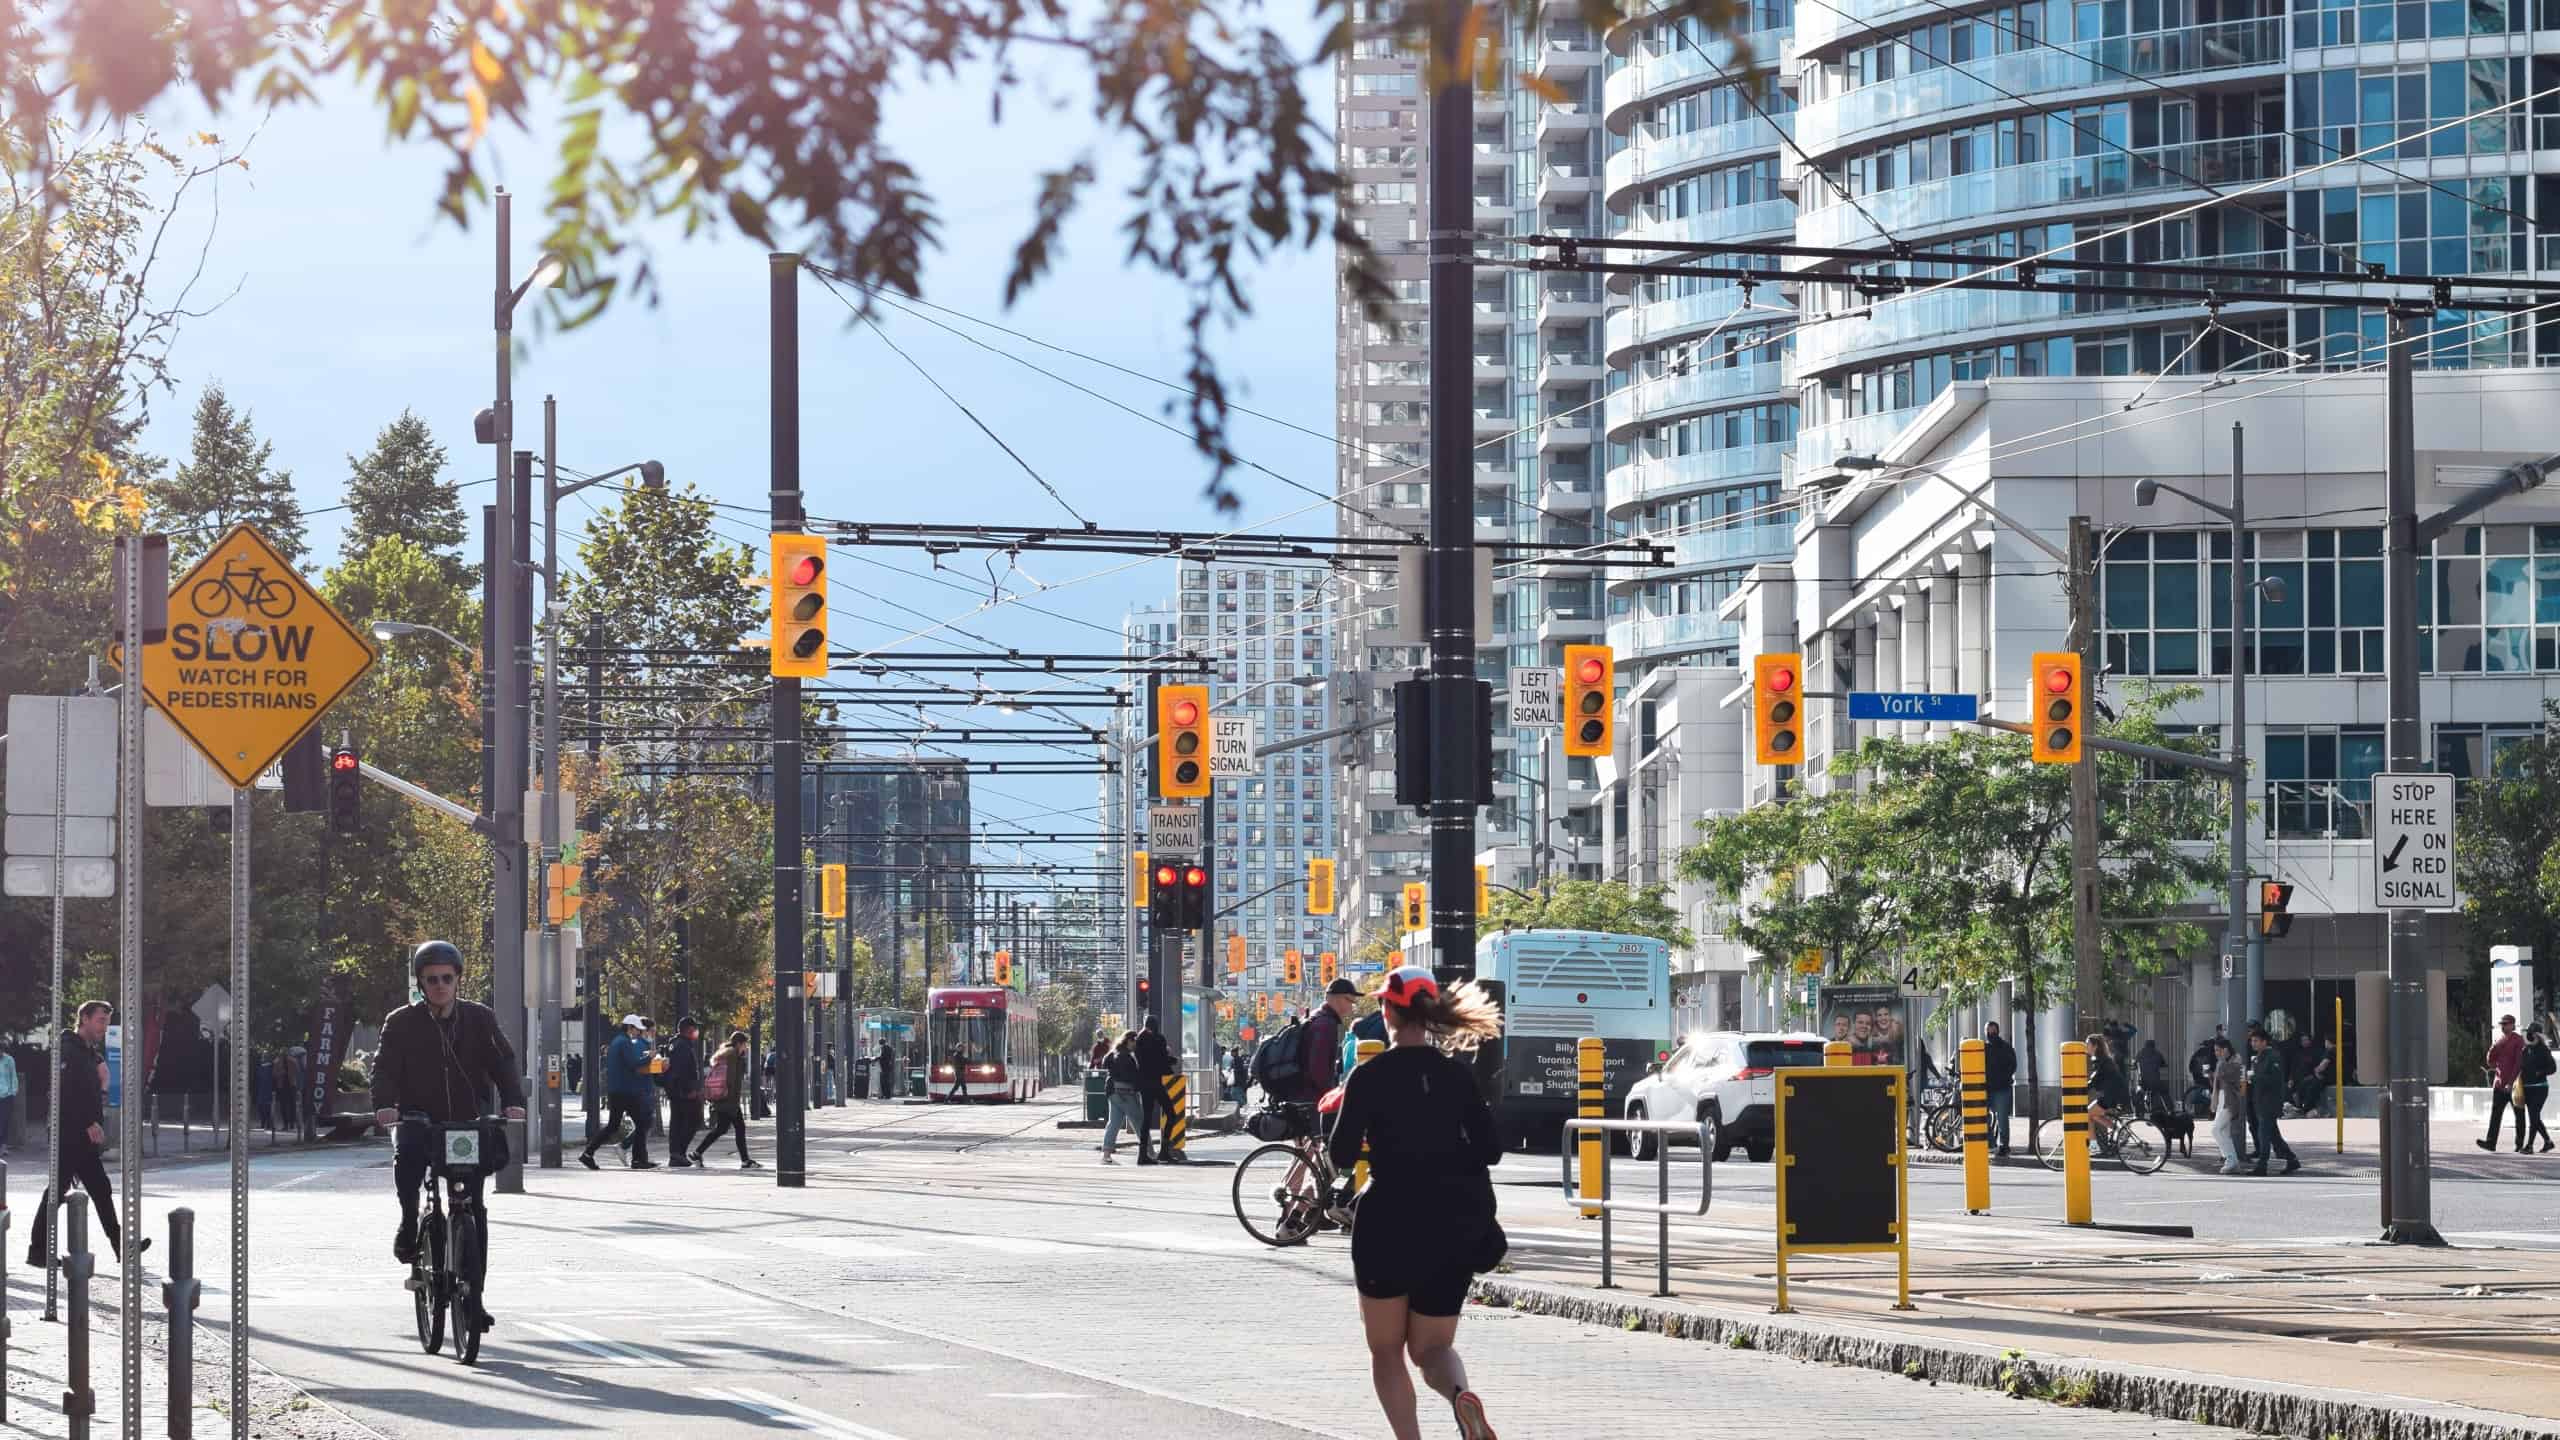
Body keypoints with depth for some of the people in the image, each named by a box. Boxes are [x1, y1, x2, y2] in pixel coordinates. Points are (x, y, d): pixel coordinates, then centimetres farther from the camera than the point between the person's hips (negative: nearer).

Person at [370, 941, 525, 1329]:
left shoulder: (479, 1019, 5)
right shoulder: (401, 1023, 1)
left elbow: (502, 1062, -4)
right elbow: (385, 1068, -9)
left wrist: (513, 1101, -23)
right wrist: (384, 1105, -30)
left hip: (467, 1123, 2)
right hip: (418, 1120, -1)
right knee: (407, 1155, -37)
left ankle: (473, 1298, 3)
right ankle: (409, 1226, -14)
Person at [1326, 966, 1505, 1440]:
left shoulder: (1370, 1077, -9)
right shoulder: (1457, 1074, 2)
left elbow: (1343, 1156, -8)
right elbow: (1490, 1149, 1)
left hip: (1391, 1222, -3)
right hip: (1453, 1227, 3)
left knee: (1387, 1348, 12)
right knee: (1432, 1345, 12)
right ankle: (1459, 1394, -21)